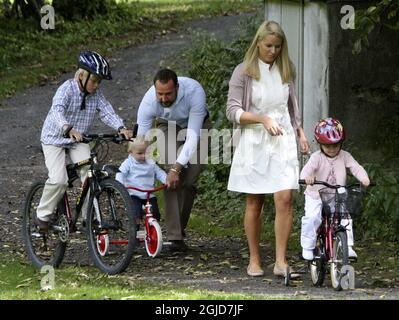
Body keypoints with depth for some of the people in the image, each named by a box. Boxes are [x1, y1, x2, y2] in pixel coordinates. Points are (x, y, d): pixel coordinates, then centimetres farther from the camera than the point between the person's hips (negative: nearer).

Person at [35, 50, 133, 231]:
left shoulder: (96, 95, -5)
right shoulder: (66, 89, -23)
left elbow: (107, 112, -14)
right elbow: (57, 111, -39)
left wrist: (121, 128, -34)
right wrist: (69, 129, -59)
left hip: (78, 141, 5)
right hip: (55, 139, -5)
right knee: (59, 180, -19)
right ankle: (42, 216, 0)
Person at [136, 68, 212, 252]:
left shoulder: (194, 92, -38)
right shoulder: (149, 101, -32)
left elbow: (193, 137, -38)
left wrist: (176, 168, -44)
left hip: (196, 126, -1)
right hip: (168, 127, 1)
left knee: (188, 181, -13)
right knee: (171, 179, -18)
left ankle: (179, 228, 5)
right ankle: (175, 237, -21)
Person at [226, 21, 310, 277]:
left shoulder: (286, 71, 10)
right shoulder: (244, 72, -3)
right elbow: (233, 111, -8)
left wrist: (300, 132, 13)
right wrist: (262, 119, -19)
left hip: (283, 141, 2)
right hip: (254, 142, -2)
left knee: (285, 198, -10)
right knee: (255, 203, 4)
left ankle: (281, 261, -8)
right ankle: (255, 260, 15)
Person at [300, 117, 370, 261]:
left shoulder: (344, 156, -1)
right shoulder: (317, 157, -12)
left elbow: (356, 167, -9)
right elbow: (308, 168, -28)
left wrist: (364, 178, -31)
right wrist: (307, 176, -53)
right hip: (316, 197, -2)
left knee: (345, 219, -16)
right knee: (311, 219, -18)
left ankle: (348, 247, -9)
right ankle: (307, 248, -2)